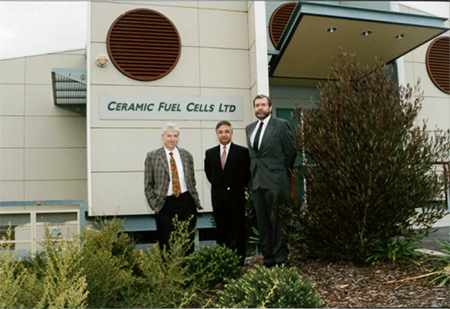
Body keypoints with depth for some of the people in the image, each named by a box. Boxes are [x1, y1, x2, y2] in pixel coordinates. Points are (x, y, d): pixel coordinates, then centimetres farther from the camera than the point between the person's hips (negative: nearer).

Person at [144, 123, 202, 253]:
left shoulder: (187, 155, 9)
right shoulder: (152, 156, 2)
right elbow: (148, 185, 4)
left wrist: (195, 199, 8)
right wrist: (154, 205, -3)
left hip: (186, 202, 2)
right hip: (165, 205, -2)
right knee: (166, 245, 4)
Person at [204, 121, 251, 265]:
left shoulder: (242, 151, -3)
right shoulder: (210, 153, 8)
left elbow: (247, 174, 1)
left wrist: (238, 187, 2)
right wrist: (218, 186, 11)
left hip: (236, 197, -3)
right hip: (218, 198, 3)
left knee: (238, 232, 2)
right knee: (221, 232, 9)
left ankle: (239, 263, 11)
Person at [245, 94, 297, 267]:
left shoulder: (281, 125, -1)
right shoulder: (249, 128, 16)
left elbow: (291, 151, 0)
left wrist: (283, 172, 4)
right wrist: (254, 172, 11)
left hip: (275, 181, -6)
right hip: (257, 181, 6)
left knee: (277, 221, -3)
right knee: (262, 222, 9)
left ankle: (281, 259, 5)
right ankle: (267, 258, 17)